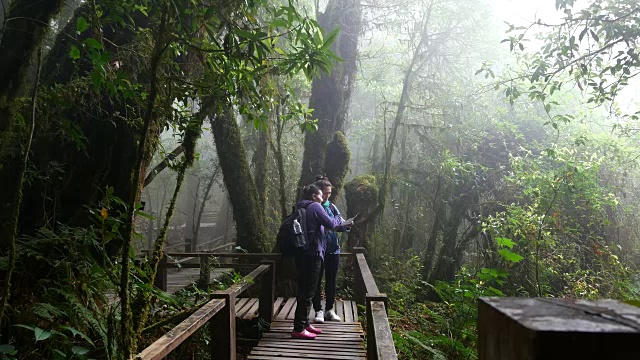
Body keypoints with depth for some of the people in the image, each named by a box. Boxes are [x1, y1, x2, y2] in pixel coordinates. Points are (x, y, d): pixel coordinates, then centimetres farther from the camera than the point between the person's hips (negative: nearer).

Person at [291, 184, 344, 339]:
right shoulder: (315, 206, -8)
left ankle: (304, 323, 26)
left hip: (301, 254, 9)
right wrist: (339, 220, 6)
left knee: (304, 290, 16)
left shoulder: (300, 208, 16)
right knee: (308, 291, -4)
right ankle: (299, 329, 0)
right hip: (312, 254, -9)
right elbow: (330, 223, -14)